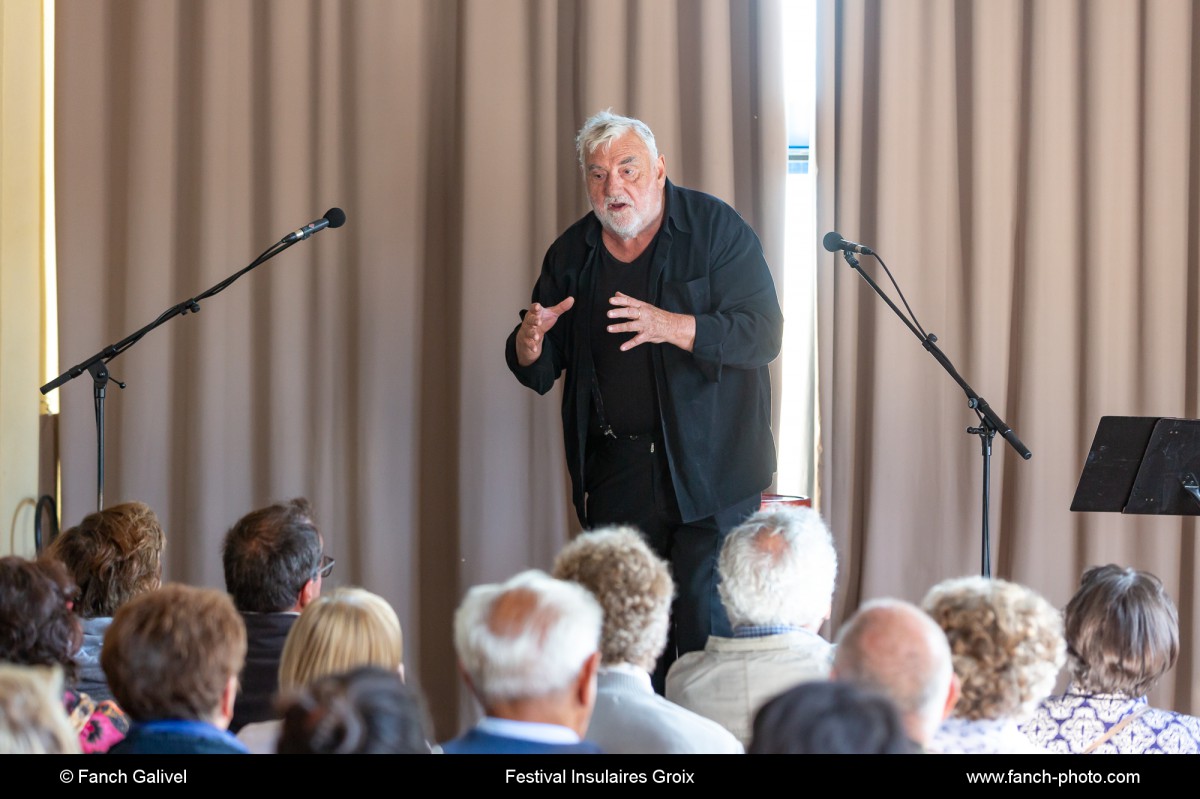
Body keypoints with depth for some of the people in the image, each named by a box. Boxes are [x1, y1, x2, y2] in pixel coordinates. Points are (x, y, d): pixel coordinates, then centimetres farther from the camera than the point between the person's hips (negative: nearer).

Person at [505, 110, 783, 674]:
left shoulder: (716, 229, -3)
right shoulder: (572, 254, 9)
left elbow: (762, 335, -12)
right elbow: (539, 373, 12)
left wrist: (671, 326, -26)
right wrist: (529, 343, -12)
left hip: (707, 467, -4)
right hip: (616, 474, 4)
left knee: (707, 629, -9)